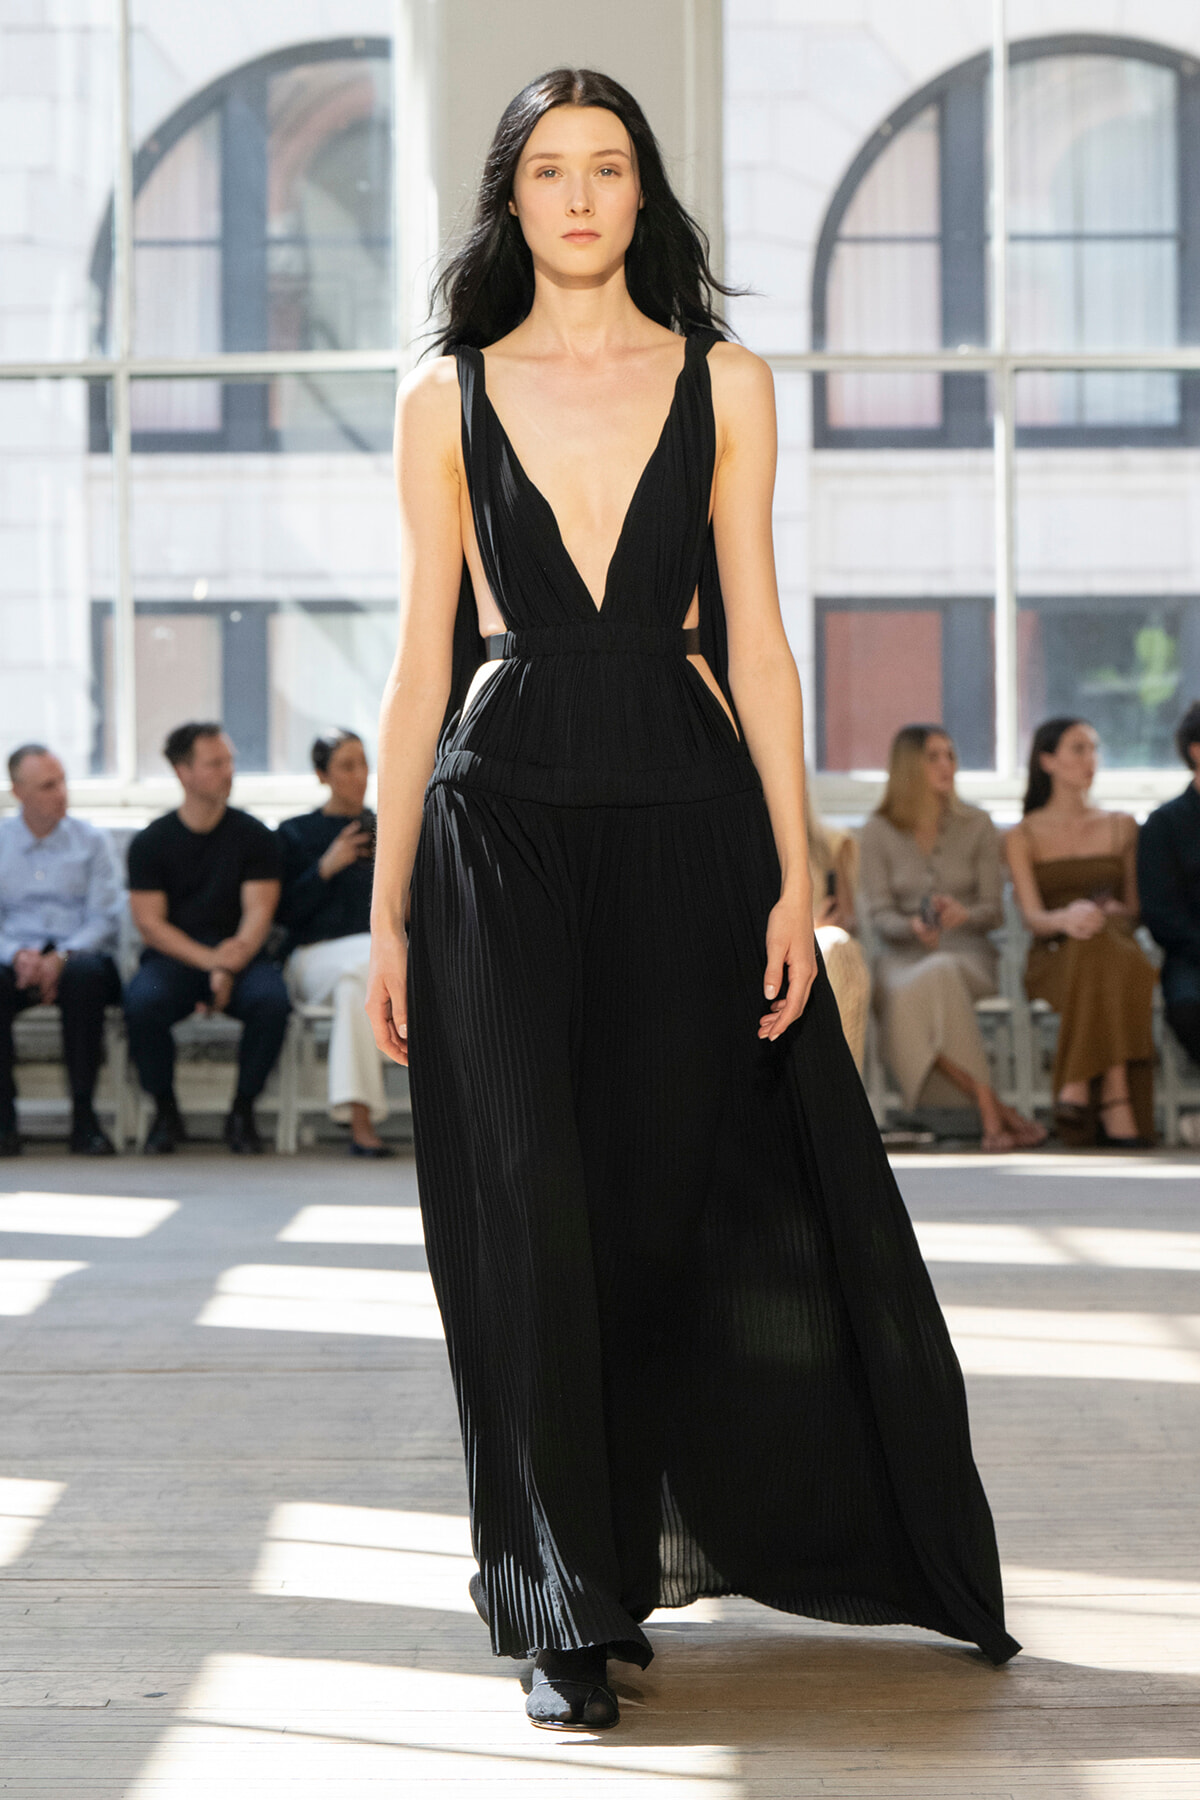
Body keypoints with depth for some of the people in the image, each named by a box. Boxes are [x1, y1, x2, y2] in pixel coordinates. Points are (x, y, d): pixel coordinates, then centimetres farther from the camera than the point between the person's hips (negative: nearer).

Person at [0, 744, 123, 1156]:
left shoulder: (92, 841, 10)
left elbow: (104, 918, 1)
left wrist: (62, 957, -17)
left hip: (79, 953, -1)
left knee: (85, 974, -38)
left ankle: (83, 1116, -31)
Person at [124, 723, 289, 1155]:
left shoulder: (254, 836, 5)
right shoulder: (150, 842, 3)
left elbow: (258, 913, -3)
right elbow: (150, 921, -4)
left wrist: (230, 965, -22)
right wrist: (209, 960, -19)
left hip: (240, 956, 1)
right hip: (172, 958, -1)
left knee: (271, 998, -33)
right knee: (142, 1001, -34)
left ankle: (242, 1112, -11)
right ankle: (165, 1112, -10)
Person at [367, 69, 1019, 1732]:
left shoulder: (724, 385, 7)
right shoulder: (448, 398, 6)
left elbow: (755, 641, 3)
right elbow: (423, 662, 5)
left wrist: (795, 875, -5)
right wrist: (389, 913, 1)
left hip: (685, 816, 1)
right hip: (505, 828, -1)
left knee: (687, 1205, 6)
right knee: (536, 1210, -5)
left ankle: (683, 1535, 28)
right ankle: (570, 1613, 3)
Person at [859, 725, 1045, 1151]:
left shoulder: (977, 826, 8)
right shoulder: (879, 831, 6)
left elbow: (993, 910, 5)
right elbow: (879, 914, 0)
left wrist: (964, 914, -20)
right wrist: (913, 926, -23)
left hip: (966, 952, 0)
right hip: (903, 955, 0)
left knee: (941, 975, -38)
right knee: (908, 992, -38)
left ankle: (989, 1116, -37)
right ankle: (994, 1108, -36)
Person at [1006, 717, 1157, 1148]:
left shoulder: (1121, 827, 19)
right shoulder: (1023, 837, 11)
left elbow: (1136, 908, 16)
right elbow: (1032, 915, -2)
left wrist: (1112, 913, -10)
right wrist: (1066, 918, -27)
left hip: (1117, 945, 2)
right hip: (1054, 957, -2)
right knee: (1099, 964, -39)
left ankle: (1078, 1088, -42)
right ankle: (1114, 1101, -45)